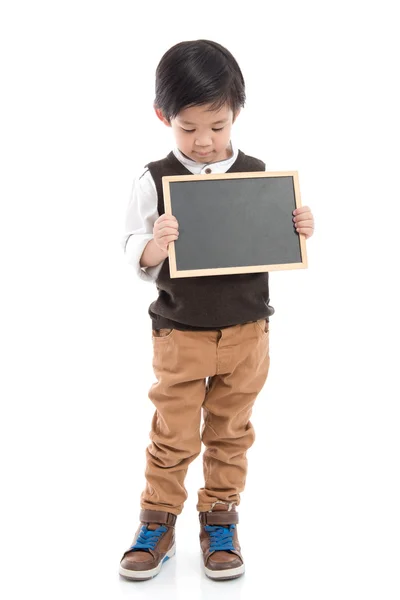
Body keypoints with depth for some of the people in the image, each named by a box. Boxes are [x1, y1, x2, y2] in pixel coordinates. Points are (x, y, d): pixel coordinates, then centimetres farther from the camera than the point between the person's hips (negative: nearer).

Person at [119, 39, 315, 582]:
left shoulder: (258, 175, -1)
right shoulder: (154, 180, -7)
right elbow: (137, 260, -7)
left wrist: (300, 232, -14)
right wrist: (154, 244, -28)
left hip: (246, 331, 2)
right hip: (180, 333, -2)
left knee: (230, 432, 14)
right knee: (173, 436, 7)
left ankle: (220, 518, 31)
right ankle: (157, 523, 26)